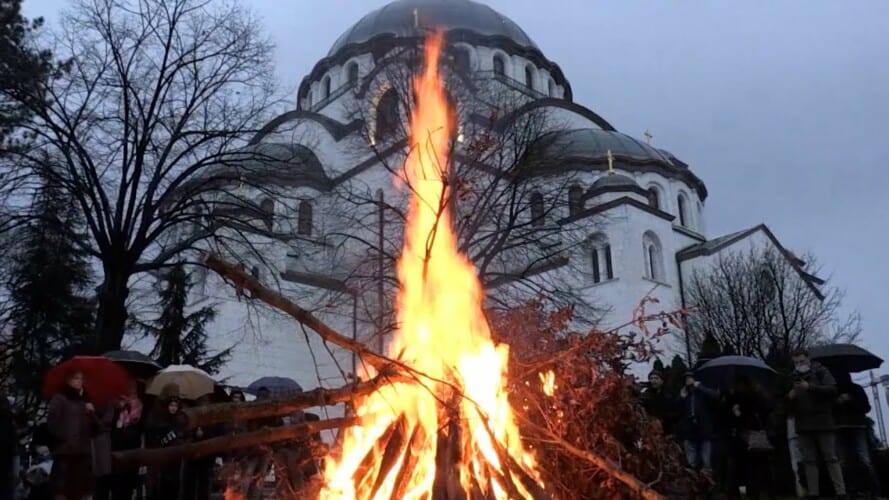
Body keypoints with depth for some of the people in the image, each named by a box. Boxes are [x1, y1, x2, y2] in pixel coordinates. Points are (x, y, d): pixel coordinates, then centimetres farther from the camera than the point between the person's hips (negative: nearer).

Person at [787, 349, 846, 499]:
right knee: (809, 461, 2)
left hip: (823, 423, -4)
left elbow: (832, 390, -12)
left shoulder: (821, 371, 4)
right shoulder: (793, 378, 16)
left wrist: (810, 387, -22)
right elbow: (789, 405, 22)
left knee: (831, 459, -5)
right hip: (803, 426, 4)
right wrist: (790, 397, -1)